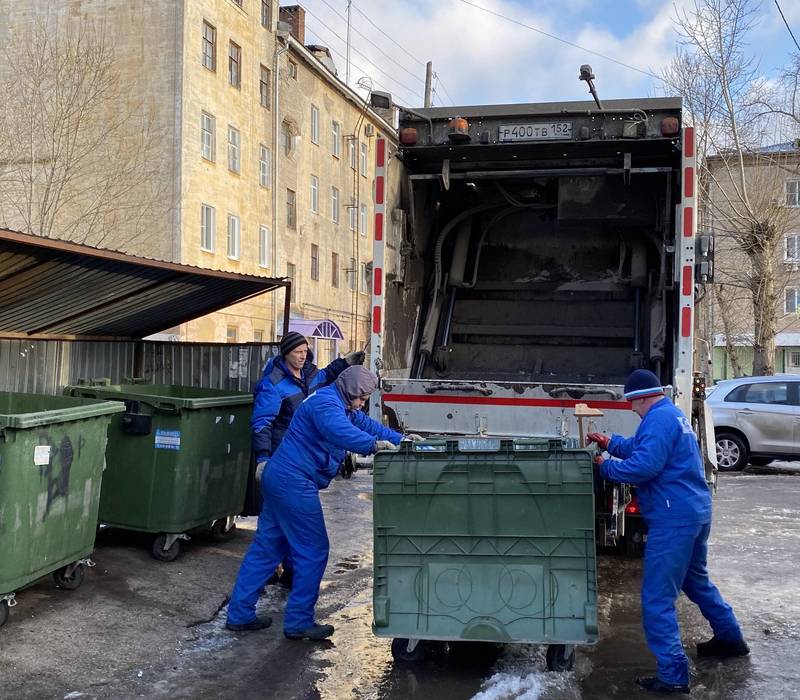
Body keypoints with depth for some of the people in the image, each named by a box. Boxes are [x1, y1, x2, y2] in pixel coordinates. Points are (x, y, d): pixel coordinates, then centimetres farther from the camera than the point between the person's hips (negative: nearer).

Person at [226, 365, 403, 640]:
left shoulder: (343, 406, 18)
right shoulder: (326, 403, -16)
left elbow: (366, 424, 25)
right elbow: (340, 431, -36)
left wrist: (400, 439, 17)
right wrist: (374, 444, -43)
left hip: (280, 479, 11)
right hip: (294, 483, -11)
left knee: (266, 547, 14)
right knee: (313, 552, -3)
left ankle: (239, 614, 20)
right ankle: (298, 623, 3)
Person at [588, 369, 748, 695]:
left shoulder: (659, 418, -17)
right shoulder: (673, 414, 16)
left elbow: (643, 467, -25)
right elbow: (643, 448, 25)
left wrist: (605, 466, -13)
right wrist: (610, 442, 16)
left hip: (673, 519, -11)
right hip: (696, 512, 11)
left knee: (657, 599, -5)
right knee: (696, 580, 29)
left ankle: (672, 676, -3)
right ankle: (730, 639, 44)